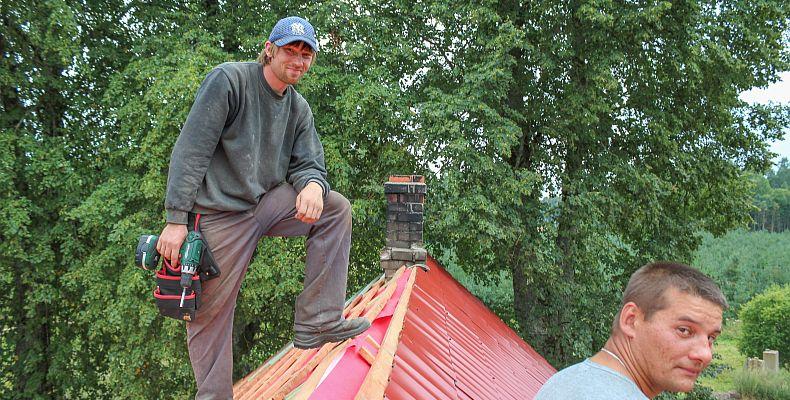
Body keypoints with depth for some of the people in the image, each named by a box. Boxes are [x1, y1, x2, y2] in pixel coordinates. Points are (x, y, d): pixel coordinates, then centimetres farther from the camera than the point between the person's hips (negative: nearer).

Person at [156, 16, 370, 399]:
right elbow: (190, 149, -17)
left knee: (335, 208, -10)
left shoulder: (299, 108, 8)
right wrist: (176, 219, -21)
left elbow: (308, 163, 5)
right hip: (220, 213, -6)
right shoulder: (229, 80, -13)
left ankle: (316, 321, -12)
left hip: (267, 203, 6)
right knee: (210, 315, -3)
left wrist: (313, 185, -23)